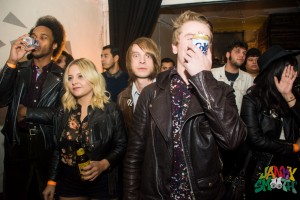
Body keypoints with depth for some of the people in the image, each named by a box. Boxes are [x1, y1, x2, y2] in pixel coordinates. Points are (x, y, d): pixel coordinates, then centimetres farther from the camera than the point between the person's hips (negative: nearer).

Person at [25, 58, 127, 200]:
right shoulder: (64, 111, 2)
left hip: (101, 183, -3)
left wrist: (103, 164, -22)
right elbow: (59, 149, 6)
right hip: (68, 182, 4)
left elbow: (121, 145, -8)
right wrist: (52, 181, 7)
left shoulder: (110, 110, -9)